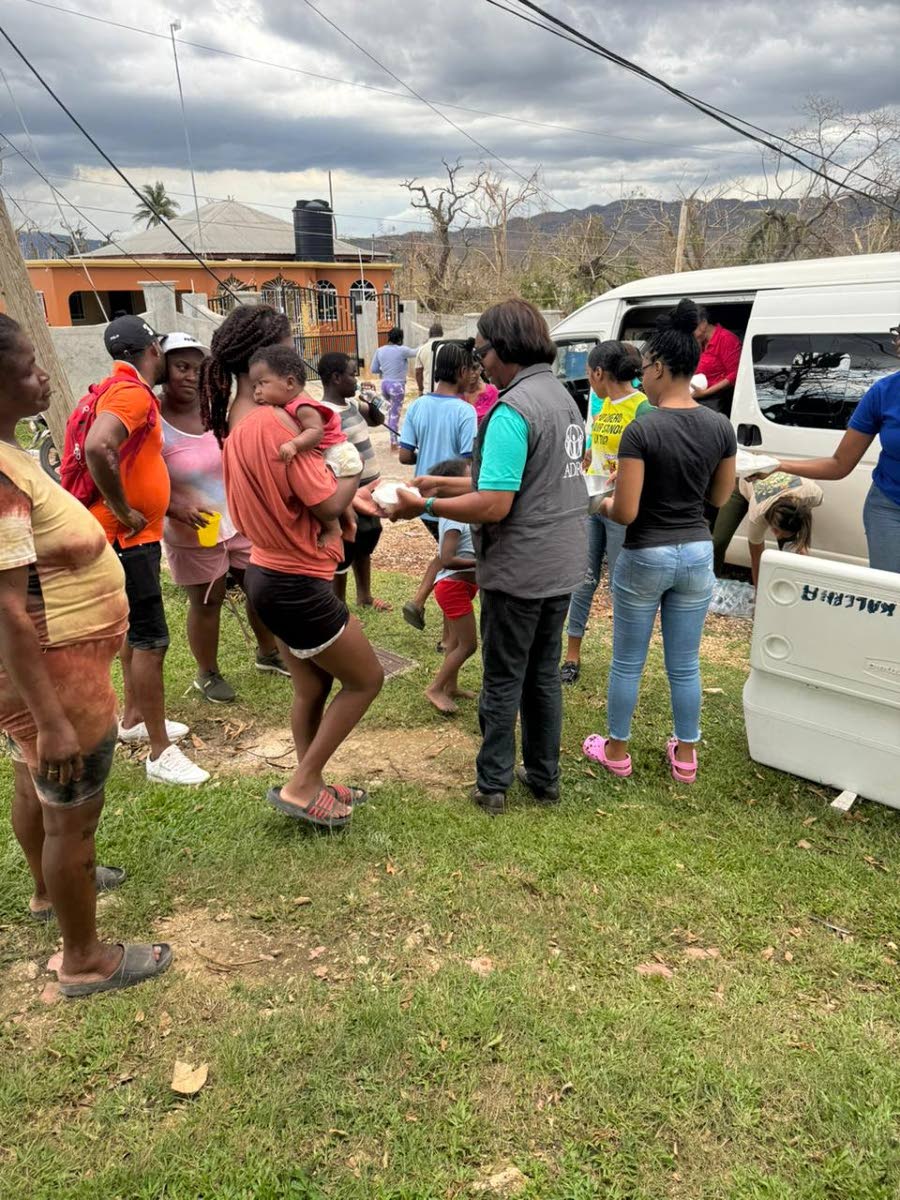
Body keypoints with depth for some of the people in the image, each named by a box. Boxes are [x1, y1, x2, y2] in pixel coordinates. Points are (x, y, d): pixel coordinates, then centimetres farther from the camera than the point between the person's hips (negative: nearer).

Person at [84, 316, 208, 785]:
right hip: (126, 537, -10)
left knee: (135, 629, 20)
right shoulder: (132, 393, -19)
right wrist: (122, 511, -26)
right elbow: (97, 448, -38)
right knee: (151, 639, -7)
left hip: (136, 535, 11)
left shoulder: (130, 391, 12)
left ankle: (134, 718, 36)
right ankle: (161, 754, -1)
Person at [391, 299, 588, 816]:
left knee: (504, 680, 5)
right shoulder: (564, 397, 11)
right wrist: (445, 485, 12)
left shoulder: (513, 410, -20)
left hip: (520, 570, -8)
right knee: (544, 673, 18)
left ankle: (493, 785, 18)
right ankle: (545, 777, 29)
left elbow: (494, 507, -24)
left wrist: (424, 507, -13)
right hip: (563, 565, 8)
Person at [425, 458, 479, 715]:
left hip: (460, 585, 10)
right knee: (468, 644, -3)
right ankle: (435, 689, 6)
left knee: (456, 641, 19)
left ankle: (450, 687, 32)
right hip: (453, 586, -10)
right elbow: (447, 560, -28)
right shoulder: (454, 519, -22)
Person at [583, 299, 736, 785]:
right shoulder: (720, 426, -2)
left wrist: (603, 504, 3)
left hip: (645, 557, -5)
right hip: (697, 553, 5)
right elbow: (720, 496, 10)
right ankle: (685, 756, 28)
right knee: (684, 664, 16)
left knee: (627, 663, 13)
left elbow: (625, 512, -18)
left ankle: (616, 751, 27)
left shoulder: (642, 430, -19)